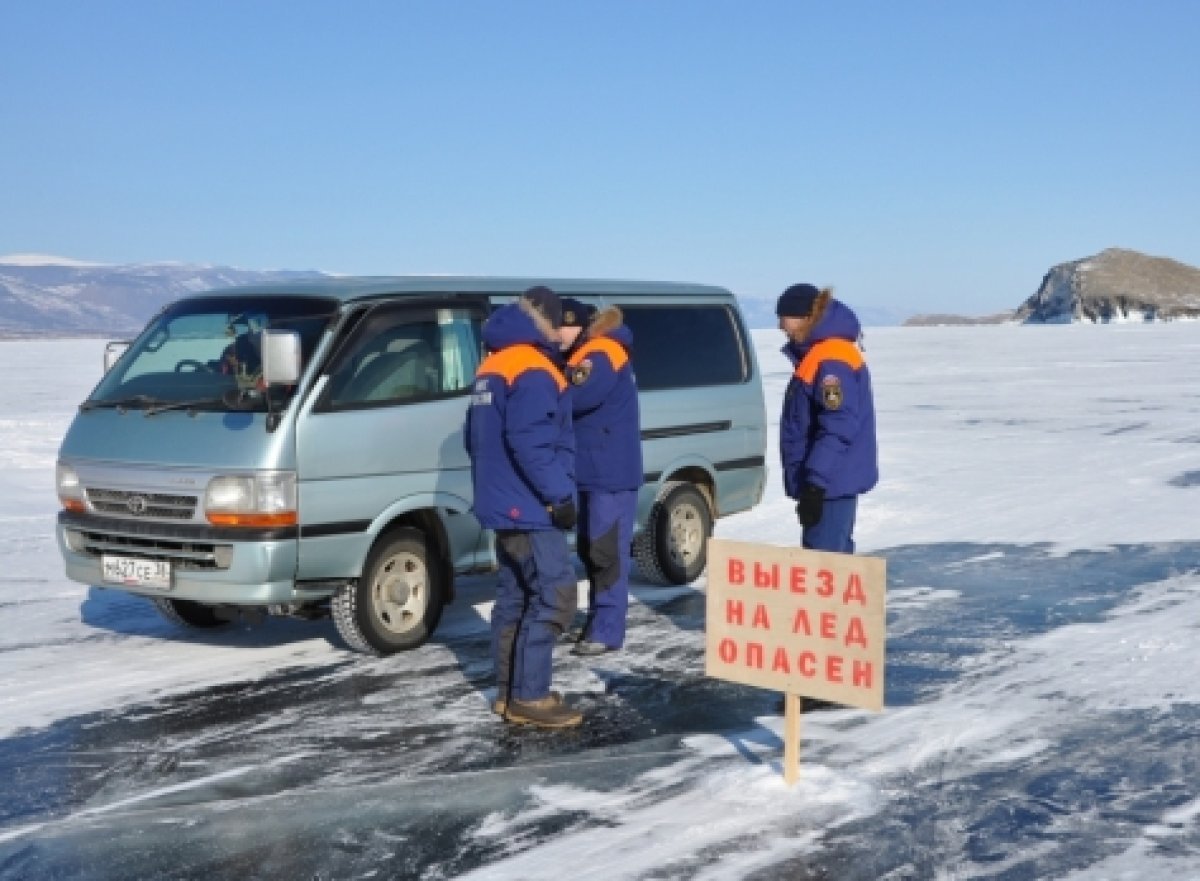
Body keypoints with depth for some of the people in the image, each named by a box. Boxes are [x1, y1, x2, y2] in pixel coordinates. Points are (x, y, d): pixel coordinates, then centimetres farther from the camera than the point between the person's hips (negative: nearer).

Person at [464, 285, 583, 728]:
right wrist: (561, 495, -21)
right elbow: (530, 445, -25)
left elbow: (474, 437, 21)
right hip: (529, 507, -10)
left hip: (503, 504, 10)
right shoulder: (532, 372, -16)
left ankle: (509, 691, 18)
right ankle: (529, 697, -8)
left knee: (515, 595, 14)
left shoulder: (491, 368, 16)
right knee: (554, 595, -8)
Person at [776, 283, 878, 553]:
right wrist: (810, 482, 23)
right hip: (832, 482, 11)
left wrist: (815, 484, -25)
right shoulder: (815, 356, 15)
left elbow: (839, 429, -24)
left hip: (832, 484, -11)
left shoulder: (832, 360, -18)